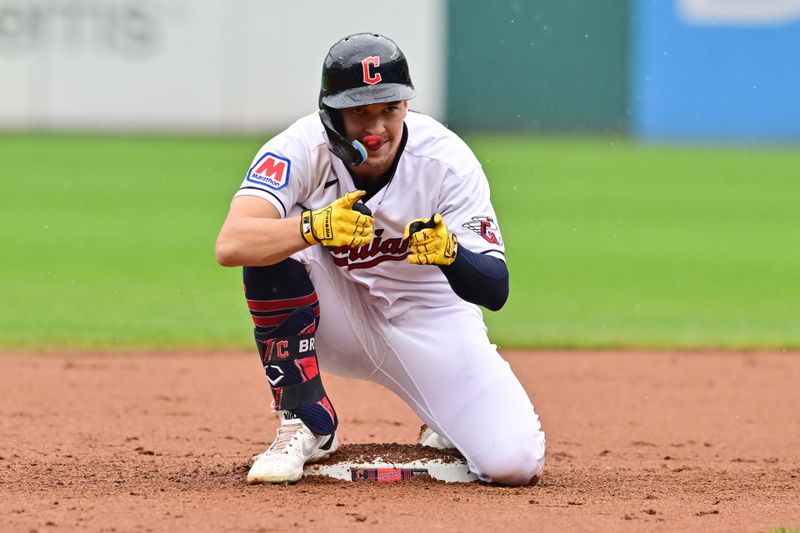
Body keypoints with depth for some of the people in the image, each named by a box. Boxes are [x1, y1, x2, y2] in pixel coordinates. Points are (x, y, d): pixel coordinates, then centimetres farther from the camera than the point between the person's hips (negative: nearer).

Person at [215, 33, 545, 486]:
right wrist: (315, 225, -53)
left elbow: (496, 290, -25)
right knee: (272, 248, -30)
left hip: (431, 323, 0)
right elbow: (230, 245, -36)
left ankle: (451, 420, 17)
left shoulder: (448, 160, -21)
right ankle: (308, 423, -15)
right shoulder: (302, 149, -21)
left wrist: (450, 252, -48)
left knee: (516, 461, -21)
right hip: (340, 324, 0)